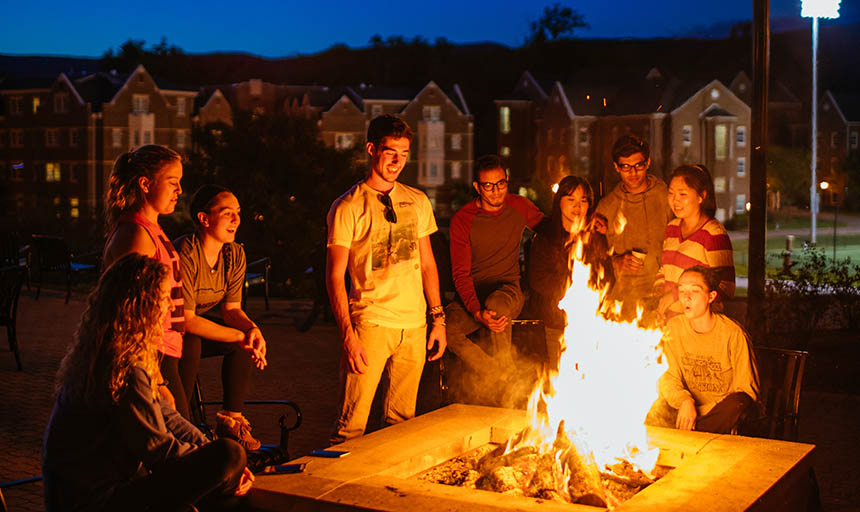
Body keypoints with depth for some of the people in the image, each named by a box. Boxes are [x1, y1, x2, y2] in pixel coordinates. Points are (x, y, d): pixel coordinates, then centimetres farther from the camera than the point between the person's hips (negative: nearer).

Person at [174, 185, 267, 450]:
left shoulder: (235, 254, -4)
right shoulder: (185, 254, -28)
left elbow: (231, 308, -2)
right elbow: (186, 319, -30)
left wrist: (252, 329, -25)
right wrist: (239, 336, -30)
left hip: (193, 330, 7)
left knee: (249, 338, -10)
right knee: (190, 343, -35)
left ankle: (231, 419, -4)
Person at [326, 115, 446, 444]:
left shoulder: (417, 201, 13)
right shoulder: (348, 207, -3)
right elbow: (335, 276, -5)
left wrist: (438, 318, 11)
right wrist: (347, 334, -13)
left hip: (415, 325, 5)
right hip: (371, 323, -4)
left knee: (403, 421, 10)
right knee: (352, 424, -6)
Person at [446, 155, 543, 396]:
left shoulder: (519, 206, 4)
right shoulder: (462, 220, -6)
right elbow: (461, 274, -11)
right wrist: (477, 313, -28)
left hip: (508, 288, 0)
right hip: (472, 295, 0)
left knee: (496, 303, -38)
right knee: (446, 329, -30)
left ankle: (506, 370, -17)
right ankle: (499, 378, -17)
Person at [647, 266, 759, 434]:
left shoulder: (732, 333, -12)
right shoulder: (674, 327, 1)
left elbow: (746, 387, -10)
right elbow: (668, 377, 0)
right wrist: (684, 401, -23)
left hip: (722, 412, -1)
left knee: (736, 403, -35)